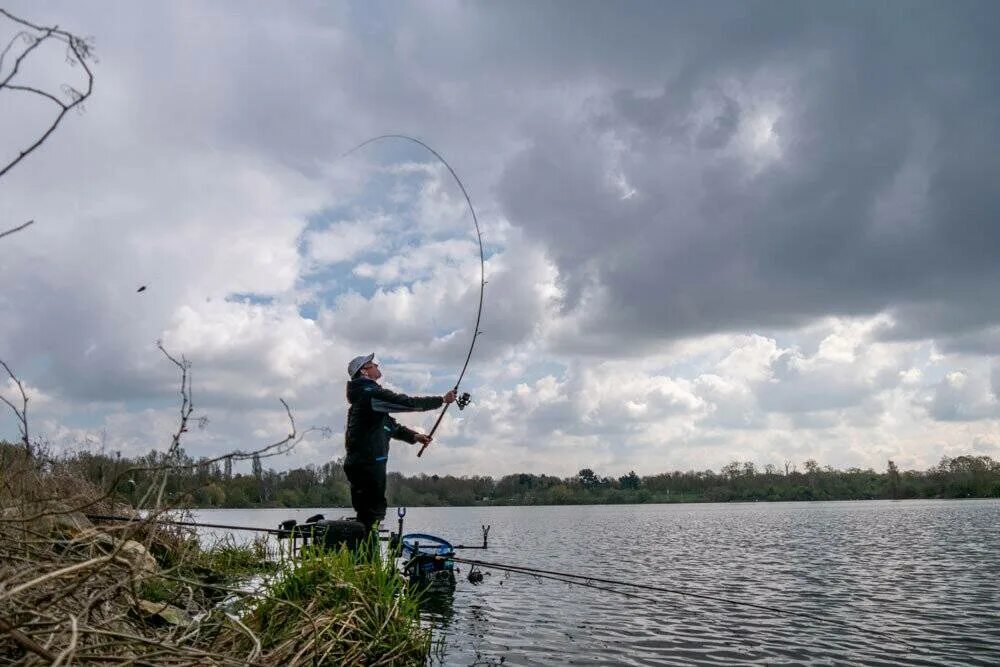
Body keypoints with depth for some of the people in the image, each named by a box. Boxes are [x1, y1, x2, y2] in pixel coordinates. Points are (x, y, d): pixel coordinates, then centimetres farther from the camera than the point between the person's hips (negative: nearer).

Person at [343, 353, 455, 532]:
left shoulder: (364, 394, 21)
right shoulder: (372, 393, -12)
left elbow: (390, 425, 22)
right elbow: (408, 403, -16)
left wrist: (414, 436, 10)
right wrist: (442, 400, -7)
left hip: (359, 462, 10)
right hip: (368, 464, -10)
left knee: (366, 513, 13)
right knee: (373, 513, -9)